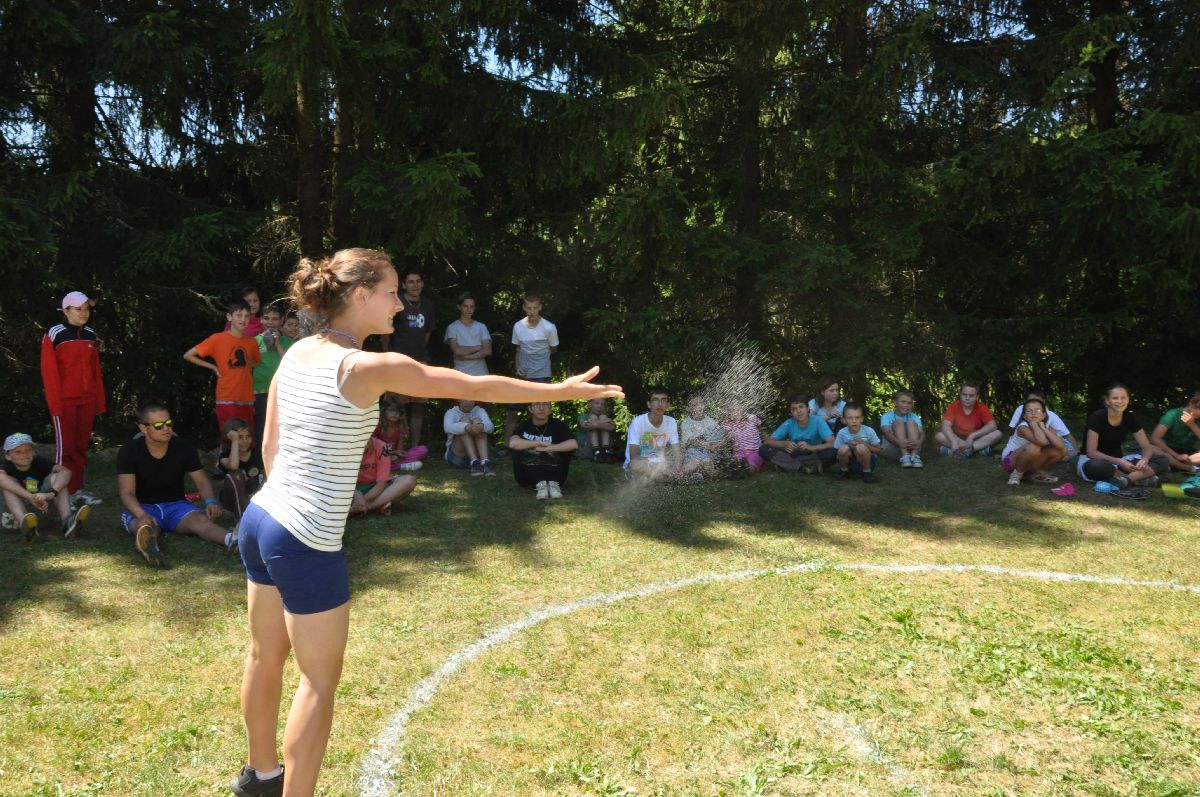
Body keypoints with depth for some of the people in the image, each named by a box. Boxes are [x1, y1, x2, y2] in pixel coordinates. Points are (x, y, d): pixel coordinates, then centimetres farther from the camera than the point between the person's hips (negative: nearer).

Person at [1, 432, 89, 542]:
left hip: (41, 508, 1)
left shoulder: (40, 462, -9)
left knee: (55, 477, -18)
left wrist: (51, 493, -45)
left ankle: (67, 521, -39)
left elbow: (65, 471, -27)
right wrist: (31, 497, -49)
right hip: (19, 509, -1)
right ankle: (24, 525, -52)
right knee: (10, 483, -25)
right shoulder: (7, 466, -12)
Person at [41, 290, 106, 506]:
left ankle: (78, 489, 19)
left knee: (81, 446, 10)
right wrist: (55, 404, -13)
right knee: (65, 447, -1)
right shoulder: (54, 335, -7)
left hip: (87, 401, 5)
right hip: (65, 402, -5)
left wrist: (100, 401, 10)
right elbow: (49, 373, -9)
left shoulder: (91, 335, 10)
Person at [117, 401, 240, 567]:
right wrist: (142, 515, -38)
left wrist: (210, 501, -22)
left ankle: (231, 538, -64)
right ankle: (148, 545, -76)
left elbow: (201, 480, 2)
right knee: (145, 526, -39)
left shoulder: (183, 447, -1)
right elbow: (127, 492, -17)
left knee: (201, 520, -32)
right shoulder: (129, 451, -9)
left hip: (176, 505, 2)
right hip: (142, 507, -2)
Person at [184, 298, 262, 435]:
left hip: (247, 400, 4)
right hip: (227, 400, -4)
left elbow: (258, 361, 28)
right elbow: (188, 355, -1)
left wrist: (247, 364, 9)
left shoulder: (251, 342, 7)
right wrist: (213, 367, -2)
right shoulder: (217, 339, -4)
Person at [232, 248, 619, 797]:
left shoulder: (297, 353, 4)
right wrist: (563, 390, -5)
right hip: (306, 542, -9)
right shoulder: (371, 368, -19)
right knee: (320, 681, 8)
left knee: (266, 657, 25)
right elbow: (475, 388, -14)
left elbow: (269, 445, 10)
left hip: (261, 519, 9)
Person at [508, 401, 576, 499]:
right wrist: (540, 443, -20)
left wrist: (546, 448, -20)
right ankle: (539, 484, -30)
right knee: (518, 450, -22)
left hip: (553, 471, 0)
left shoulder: (557, 425, -3)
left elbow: (574, 444, -21)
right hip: (529, 475, 0)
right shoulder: (524, 425, -3)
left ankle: (554, 483, -24)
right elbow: (513, 443, -25)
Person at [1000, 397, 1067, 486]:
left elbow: (1061, 445, -25)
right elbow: (1041, 441, -45)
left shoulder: (1047, 428, -7)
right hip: (1010, 461, -6)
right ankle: (1016, 474, -12)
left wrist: (1043, 428, -25)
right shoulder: (1023, 428, -26)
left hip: (1030, 463, 6)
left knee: (1062, 451, -13)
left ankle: (1037, 473, 6)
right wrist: (1033, 423, -30)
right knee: (1033, 448, -37)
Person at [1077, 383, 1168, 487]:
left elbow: (1147, 447, -2)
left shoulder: (1130, 418, -3)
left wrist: (1144, 459, -26)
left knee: (1162, 461, -12)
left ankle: (1127, 478, -30)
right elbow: (1091, 452, -23)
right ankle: (1139, 477, -24)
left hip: (1117, 460, 6)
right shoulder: (1097, 417, -19)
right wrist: (1119, 462, -34)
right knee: (1096, 466, -43)